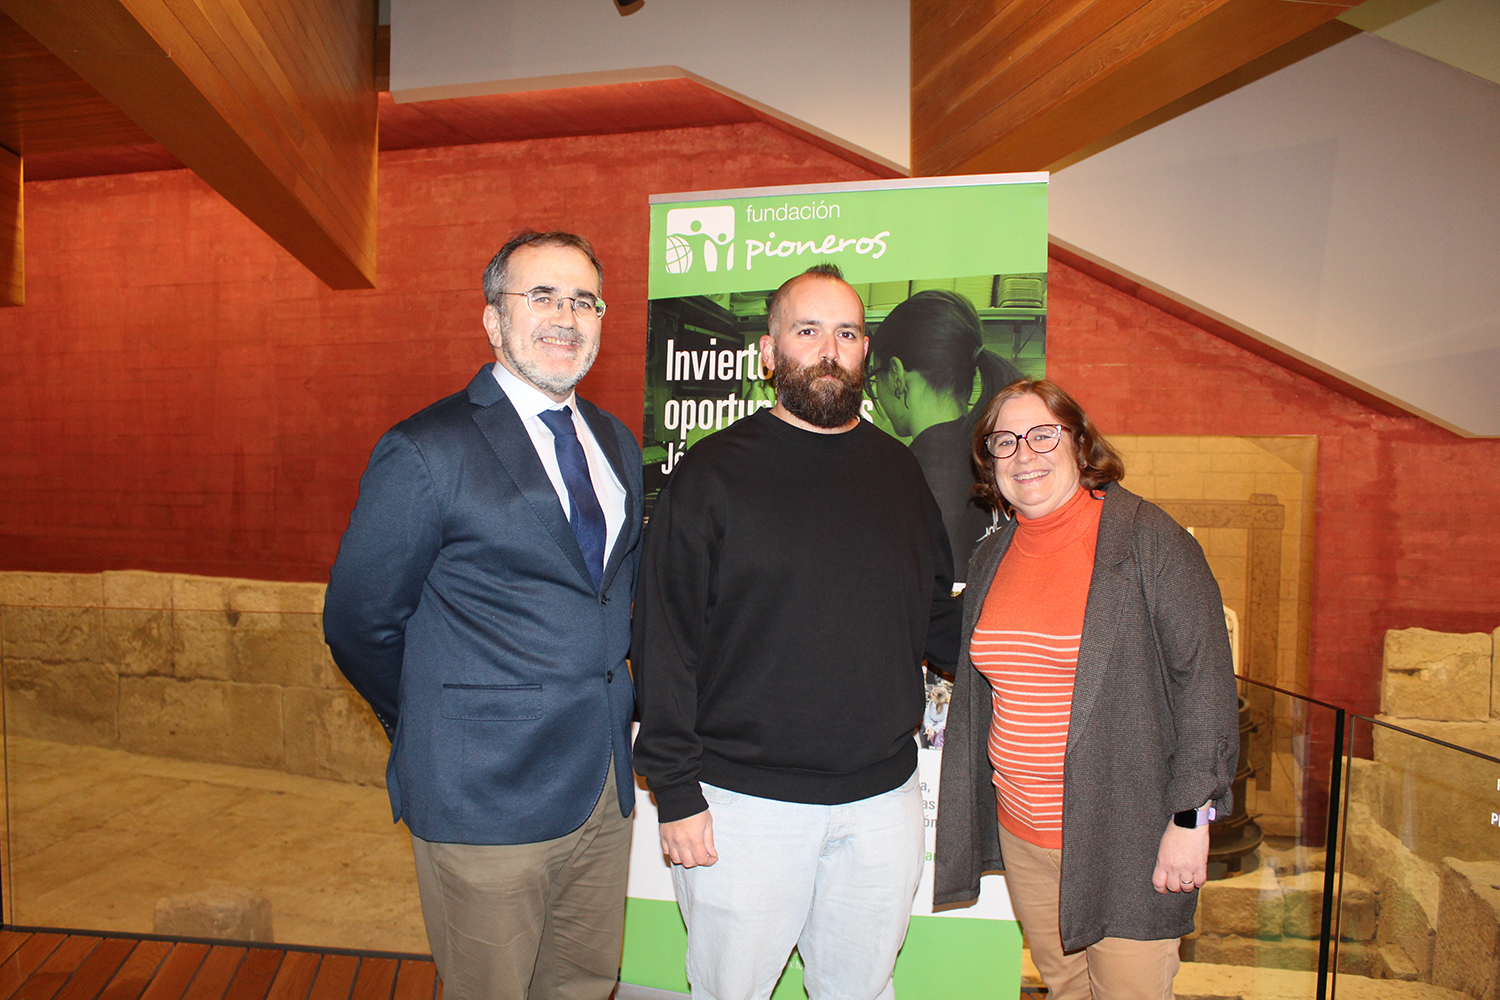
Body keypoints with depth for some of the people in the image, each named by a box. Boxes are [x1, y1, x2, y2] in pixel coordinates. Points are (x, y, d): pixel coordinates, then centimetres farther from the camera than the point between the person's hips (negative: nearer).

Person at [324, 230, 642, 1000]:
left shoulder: (616, 443, 8)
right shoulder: (425, 452, -13)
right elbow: (358, 625, -7)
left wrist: (611, 709, 9)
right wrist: (437, 737, 3)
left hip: (605, 788, 6)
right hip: (487, 800, -6)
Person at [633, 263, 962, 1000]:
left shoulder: (898, 471, 6)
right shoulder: (712, 473, -7)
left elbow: (937, 619, 13)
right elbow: (663, 641, -9)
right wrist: (675, 791, -11)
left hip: (881, 800, 4)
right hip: (741, 802, -3)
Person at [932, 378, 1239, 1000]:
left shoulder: (1147, 540, -10)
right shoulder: (991, 560, 7)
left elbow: (1204, 678, -12)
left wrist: (1191, 818, -15)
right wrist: (962, 820, 16)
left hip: (1125, 836, -5)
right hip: (1020, 832, 5)